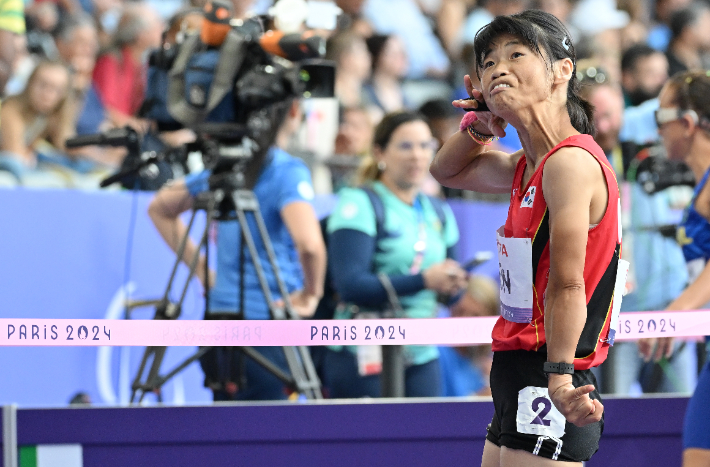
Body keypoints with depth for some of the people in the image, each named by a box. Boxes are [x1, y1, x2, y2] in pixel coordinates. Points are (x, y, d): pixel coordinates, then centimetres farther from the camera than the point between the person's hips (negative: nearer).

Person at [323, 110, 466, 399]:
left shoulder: (437, 213, 15)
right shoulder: (359, 205, -5)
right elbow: (350, 286, -17)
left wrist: (453, 284, -5)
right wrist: (423, 280, -22)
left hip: (422, 356, 6)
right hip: (365, 360, -6)